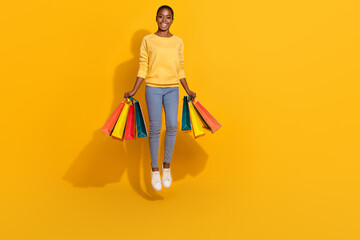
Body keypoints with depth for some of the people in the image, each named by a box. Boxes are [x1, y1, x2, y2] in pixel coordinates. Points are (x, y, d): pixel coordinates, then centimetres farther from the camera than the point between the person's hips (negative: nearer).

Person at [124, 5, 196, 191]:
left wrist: (188, 91, 14)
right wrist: (133, 91, -3)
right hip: (153, 88, -2)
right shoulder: (147, 40, 3)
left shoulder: (178, 42, 9)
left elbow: (180, 69, 14)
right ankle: (154, 169, 12)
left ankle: (167, 165, 13)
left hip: (172, 89, 2)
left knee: (172, 126, -6)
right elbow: (142, 68, 3)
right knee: (155, 128, -1)